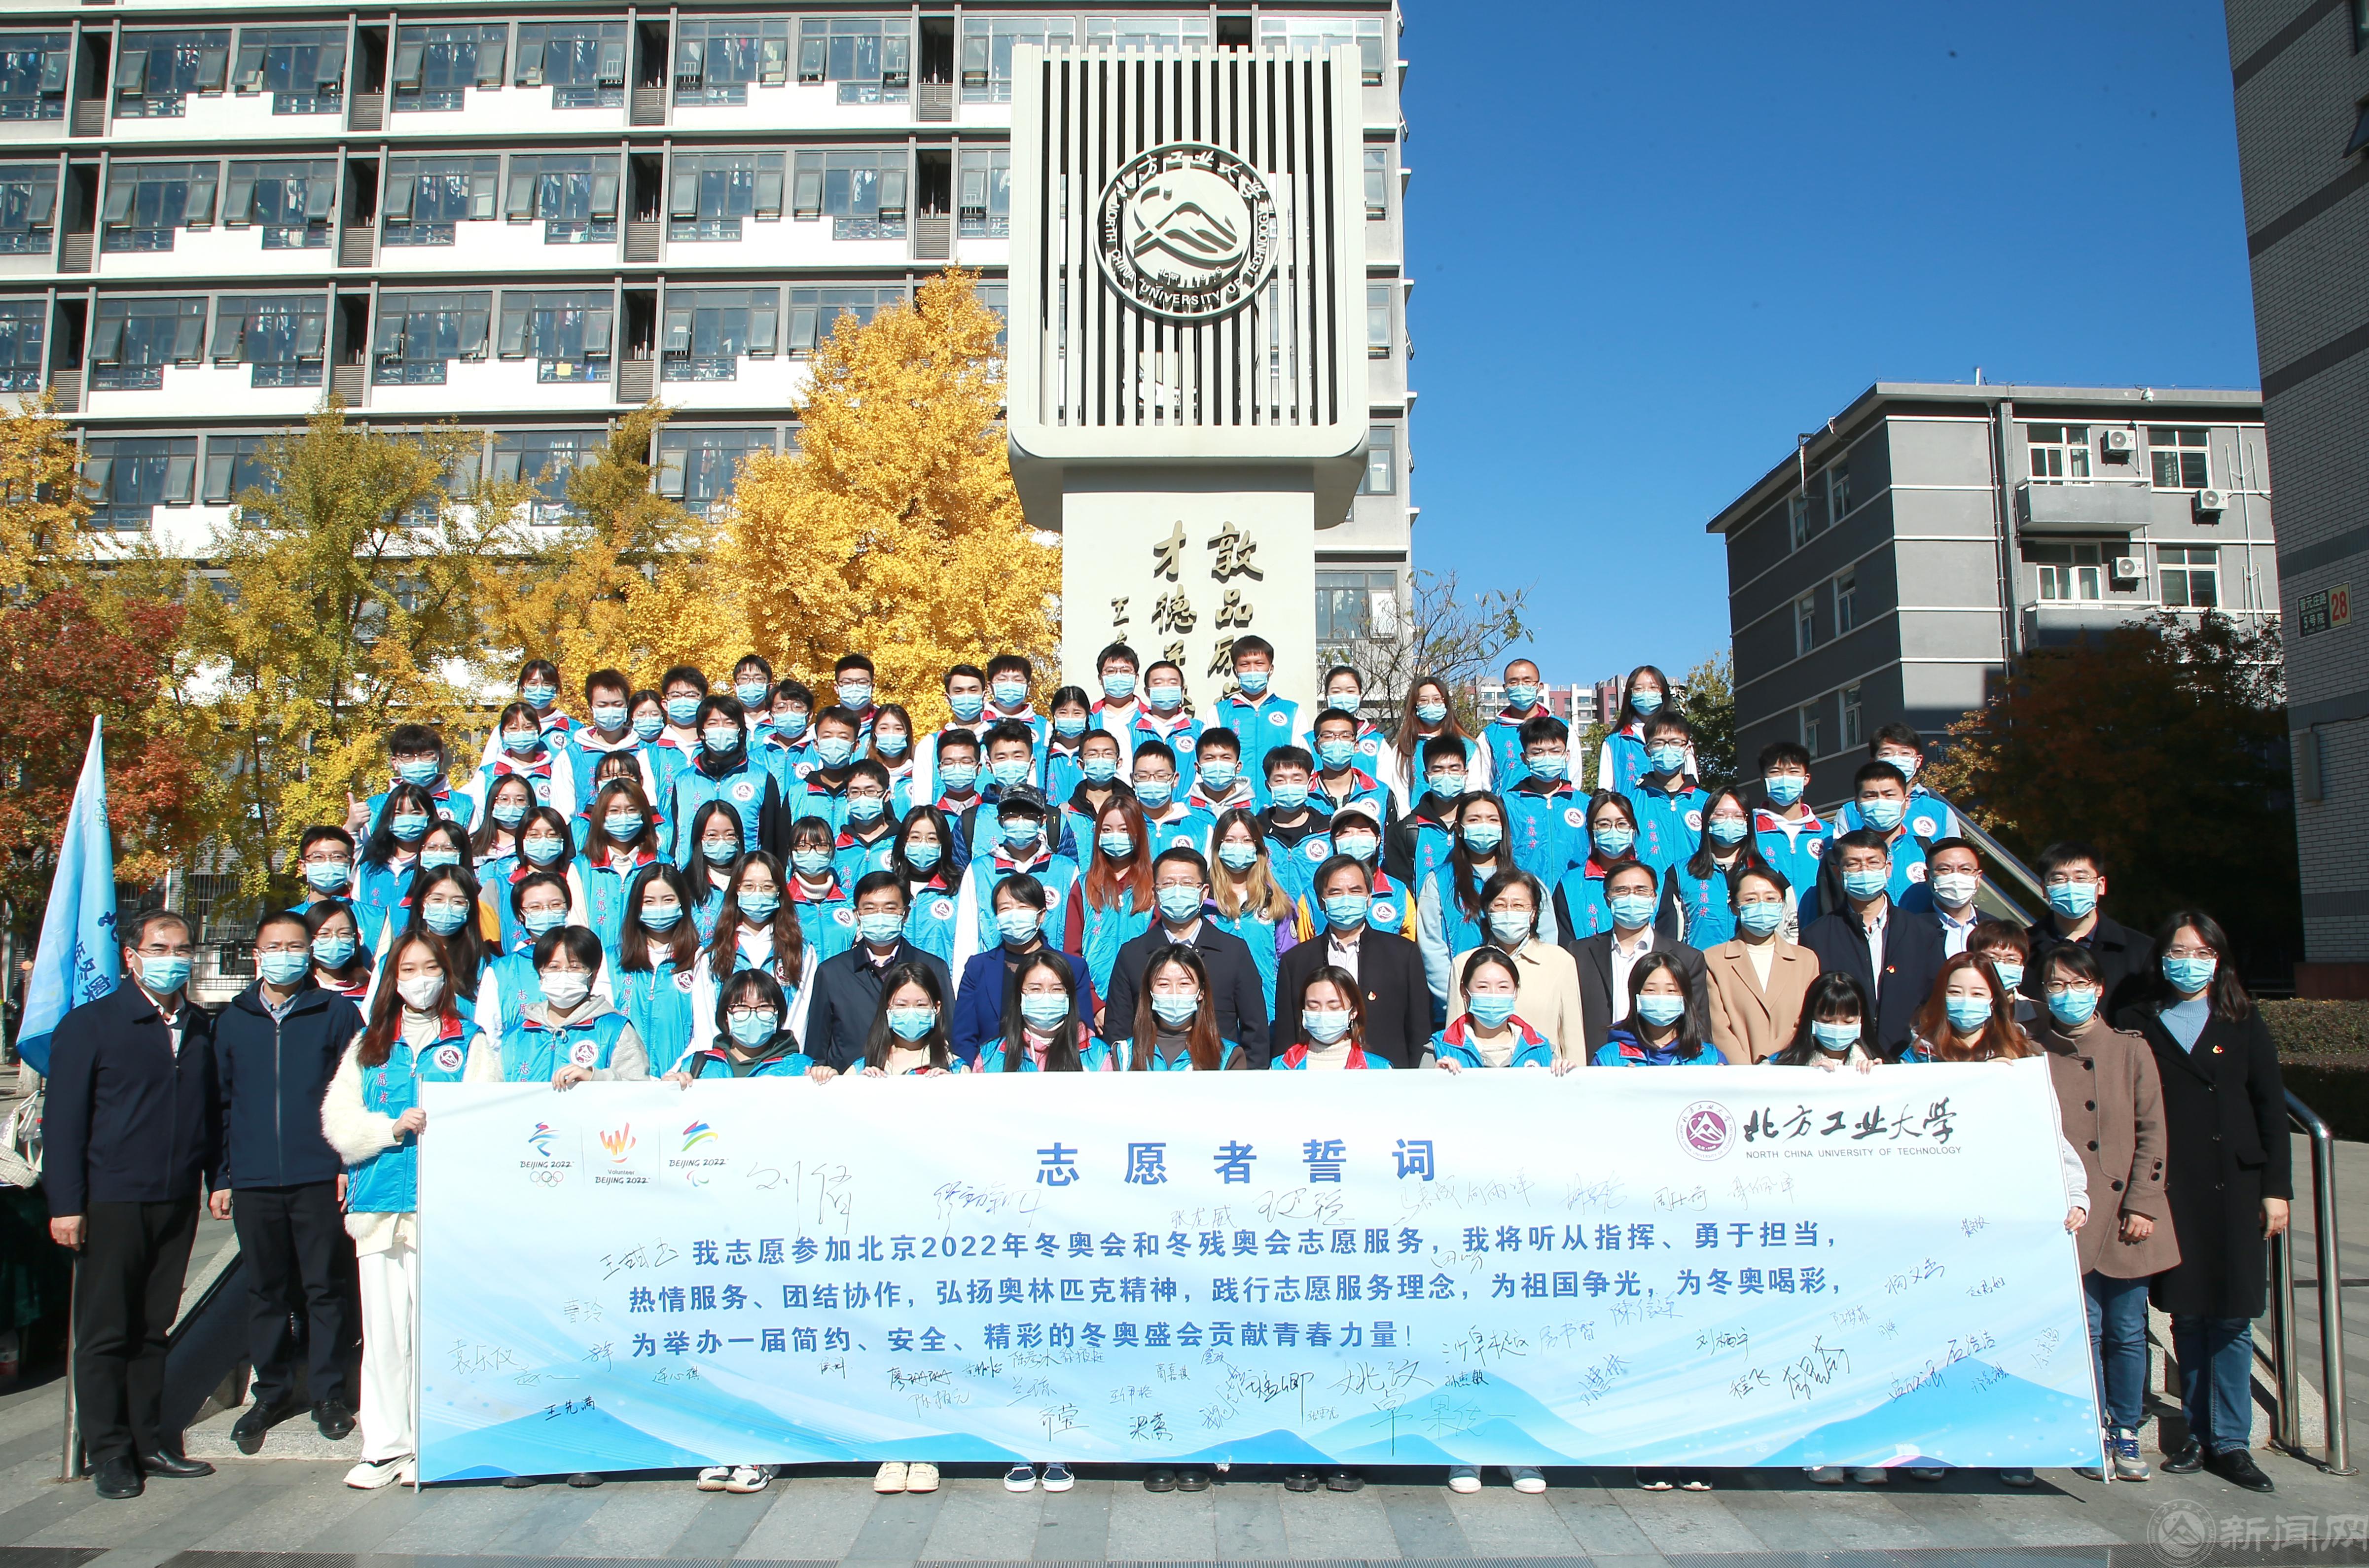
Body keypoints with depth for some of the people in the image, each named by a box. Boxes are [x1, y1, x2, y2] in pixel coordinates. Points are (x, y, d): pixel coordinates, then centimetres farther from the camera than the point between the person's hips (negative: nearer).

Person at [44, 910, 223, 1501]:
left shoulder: (201, 1027, 9)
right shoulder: (90, 1025, -2)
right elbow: (64, 1120, -4)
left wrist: (218, 1178, 7)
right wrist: (65, 1204, -9)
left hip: (178, 1202, 4)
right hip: (112, 1202, -4)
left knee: (153, 1329, 12)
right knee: (105, 1333, 4)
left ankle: (151, 1442, 21)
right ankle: (109, 1454, 14)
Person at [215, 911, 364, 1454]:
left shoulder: (337, 1013, 3)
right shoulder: (231, 1020, 10)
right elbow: (222, 1100, 12)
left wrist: (350, 1164, -7)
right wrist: (222, 1175, 6)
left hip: (319, 1178, -2)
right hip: (253, 1182, 3)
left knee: (323, 1287, 4)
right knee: (265, 1290, 10)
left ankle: (329, 1391, 14)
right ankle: (271, 1391, 23)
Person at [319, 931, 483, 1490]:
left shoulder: (472, 1042, 11)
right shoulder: (368, 1046, 18)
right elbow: (338, 1122, 9)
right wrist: (392, 1128, -8)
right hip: (379, 1201, 3)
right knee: (383, 1331, 3)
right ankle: (384, 1447, 11)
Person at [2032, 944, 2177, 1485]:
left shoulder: (2132, 1049, 4)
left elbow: (2152, 1132, 3)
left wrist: (2142, 1205, -3)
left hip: (2126, 1212, 1)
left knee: (2127, 1330, 5)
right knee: (2085, 1328, 1)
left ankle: (2126, 1433, 20)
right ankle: (2097, 1435, 15)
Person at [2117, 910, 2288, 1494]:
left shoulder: (2243, 1022, 7)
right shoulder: (2136, 1024, 5)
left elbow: (2271, 1107, 5)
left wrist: (2277, 1187, 0)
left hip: (2233, 1185, 0)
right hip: (2169, 1189, 0)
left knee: (2232, 1316, 0)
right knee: (2187, 1315, 5)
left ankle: (2230, 1441, 8)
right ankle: (2199, 1434, 15)